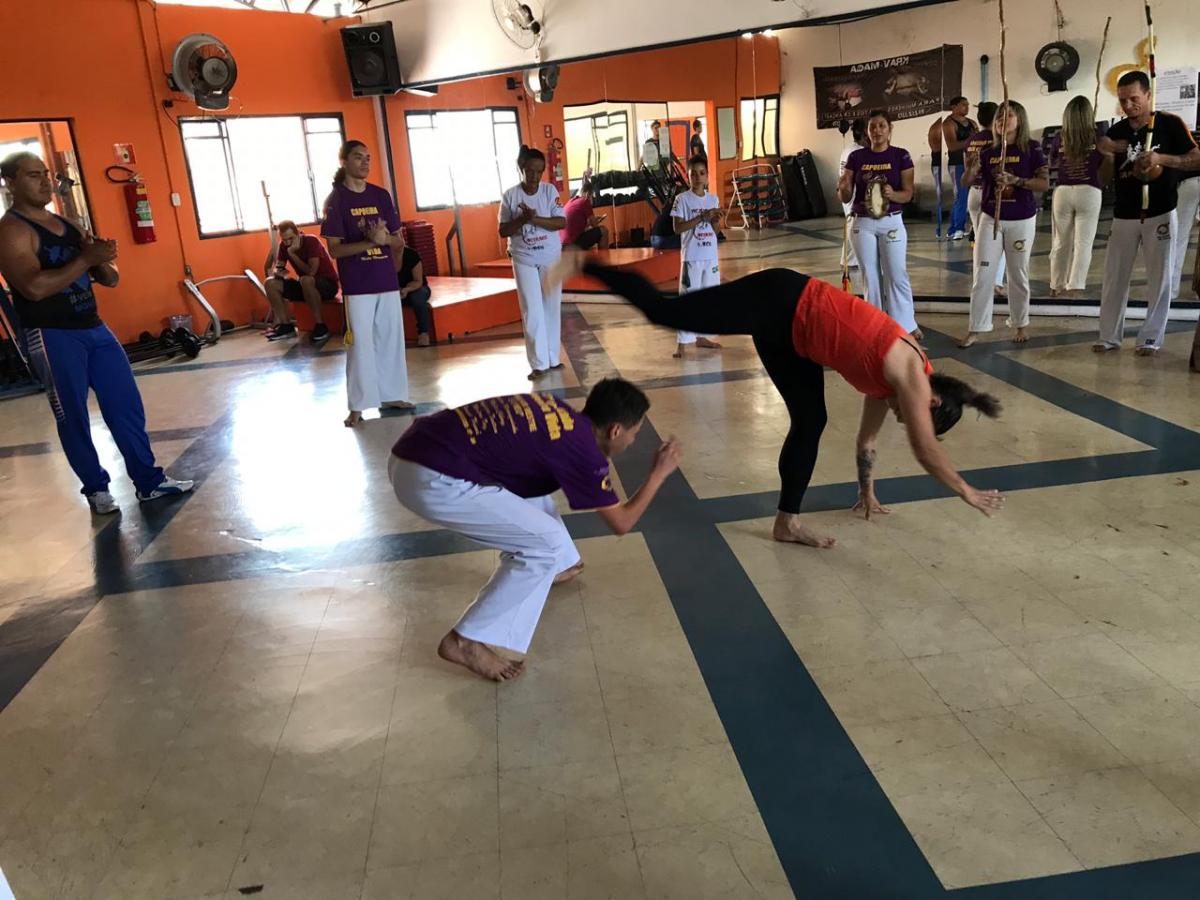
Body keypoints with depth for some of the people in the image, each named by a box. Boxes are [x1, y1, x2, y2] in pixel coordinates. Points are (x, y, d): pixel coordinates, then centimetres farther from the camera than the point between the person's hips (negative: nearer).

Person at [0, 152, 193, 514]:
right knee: (73, 417, 3)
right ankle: (96, 488, 16)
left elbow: (110, 279, 15)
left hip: (94, 328, 7)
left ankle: (149, 480, 13)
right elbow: (34, 287, -24)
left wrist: (100, 259, -8)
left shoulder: (69, 226, 14)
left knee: (126, 405, 6)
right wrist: (87, 259, -23)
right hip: (53, 337, -7)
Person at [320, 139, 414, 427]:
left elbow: (399, 241, 9)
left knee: (391, 339, 9)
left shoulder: (381, 195, 8)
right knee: (360, 343, -2)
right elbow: (334, 249, -10)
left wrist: (384, 238, -13)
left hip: (387, 281, 5)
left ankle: (391, 395, 20)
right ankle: (358, 405, 5)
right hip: (357, 285, -5)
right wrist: (370, 241, -22)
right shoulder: (336, 199, -5)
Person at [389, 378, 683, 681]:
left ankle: (557, 566, 43)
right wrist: (659, 473, 13)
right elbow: (621, 523, 3)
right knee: (546, 542, -3)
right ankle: (466, 641, 1)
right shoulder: (582, 448, -8)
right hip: (432, 479, -9)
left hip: (415, 447, 9)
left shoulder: (556, 411, 14)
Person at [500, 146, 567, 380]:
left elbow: (562, 222, -10)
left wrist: (535, 219, -23)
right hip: (524, 260, -1)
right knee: (532, 311, -3)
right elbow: (503, 231, -4)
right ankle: (539, 363, 1)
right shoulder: (510, 195, -5)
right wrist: (523, 219, -21)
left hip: (551, 257, 1)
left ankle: (553, 358, 18)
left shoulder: (550, 190, -3)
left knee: (552, 307, 7)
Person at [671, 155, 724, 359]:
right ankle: (682, 342, -4)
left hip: (711, 256, 5)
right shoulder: (682, 199, -6)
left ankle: (702, 336, 24)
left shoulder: (713, 199, 8)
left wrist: (714, 220, -13)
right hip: (691, 257, -5)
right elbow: (677, 228, -14)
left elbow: (716, 230, 9)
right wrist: (702, 217, -19)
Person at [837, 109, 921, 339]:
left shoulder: (901, 156, -2)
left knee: (897, 276, -2)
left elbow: (908, 193, -5)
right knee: (870, 277, 8)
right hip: (863, 224, 2)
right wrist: (843, 187, -21)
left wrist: (892, 194, -26)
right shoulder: (856, 157, 1)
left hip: (892, 222, -2)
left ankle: (906, 325, 7)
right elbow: (845, 198, 2)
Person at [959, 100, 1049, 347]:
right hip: (990, 218, 2)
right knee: (982, 275, -1)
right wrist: (971, 168, -21)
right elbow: (965, 184, 0)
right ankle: (976, 328, 4)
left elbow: (1045, 183, -10)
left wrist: (1014, 180, -23)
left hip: (1021, 220, -2)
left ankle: (1021, 325, 23)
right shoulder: (988, 151, 3)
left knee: (1018, 275, 9)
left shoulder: (1031, 149, -5)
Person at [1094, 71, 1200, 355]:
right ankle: (1109, 337, 12)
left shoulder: (1170, 124, -6)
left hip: (1160, 214, -3)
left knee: (1159, 279, 3)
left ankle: (1150, 339, 10)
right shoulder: (1116, 131, 4)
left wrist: (1161, 158, -22)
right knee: (1114, 278, 4)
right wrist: (1105, 155, -17)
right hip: (1124, 216, 3)